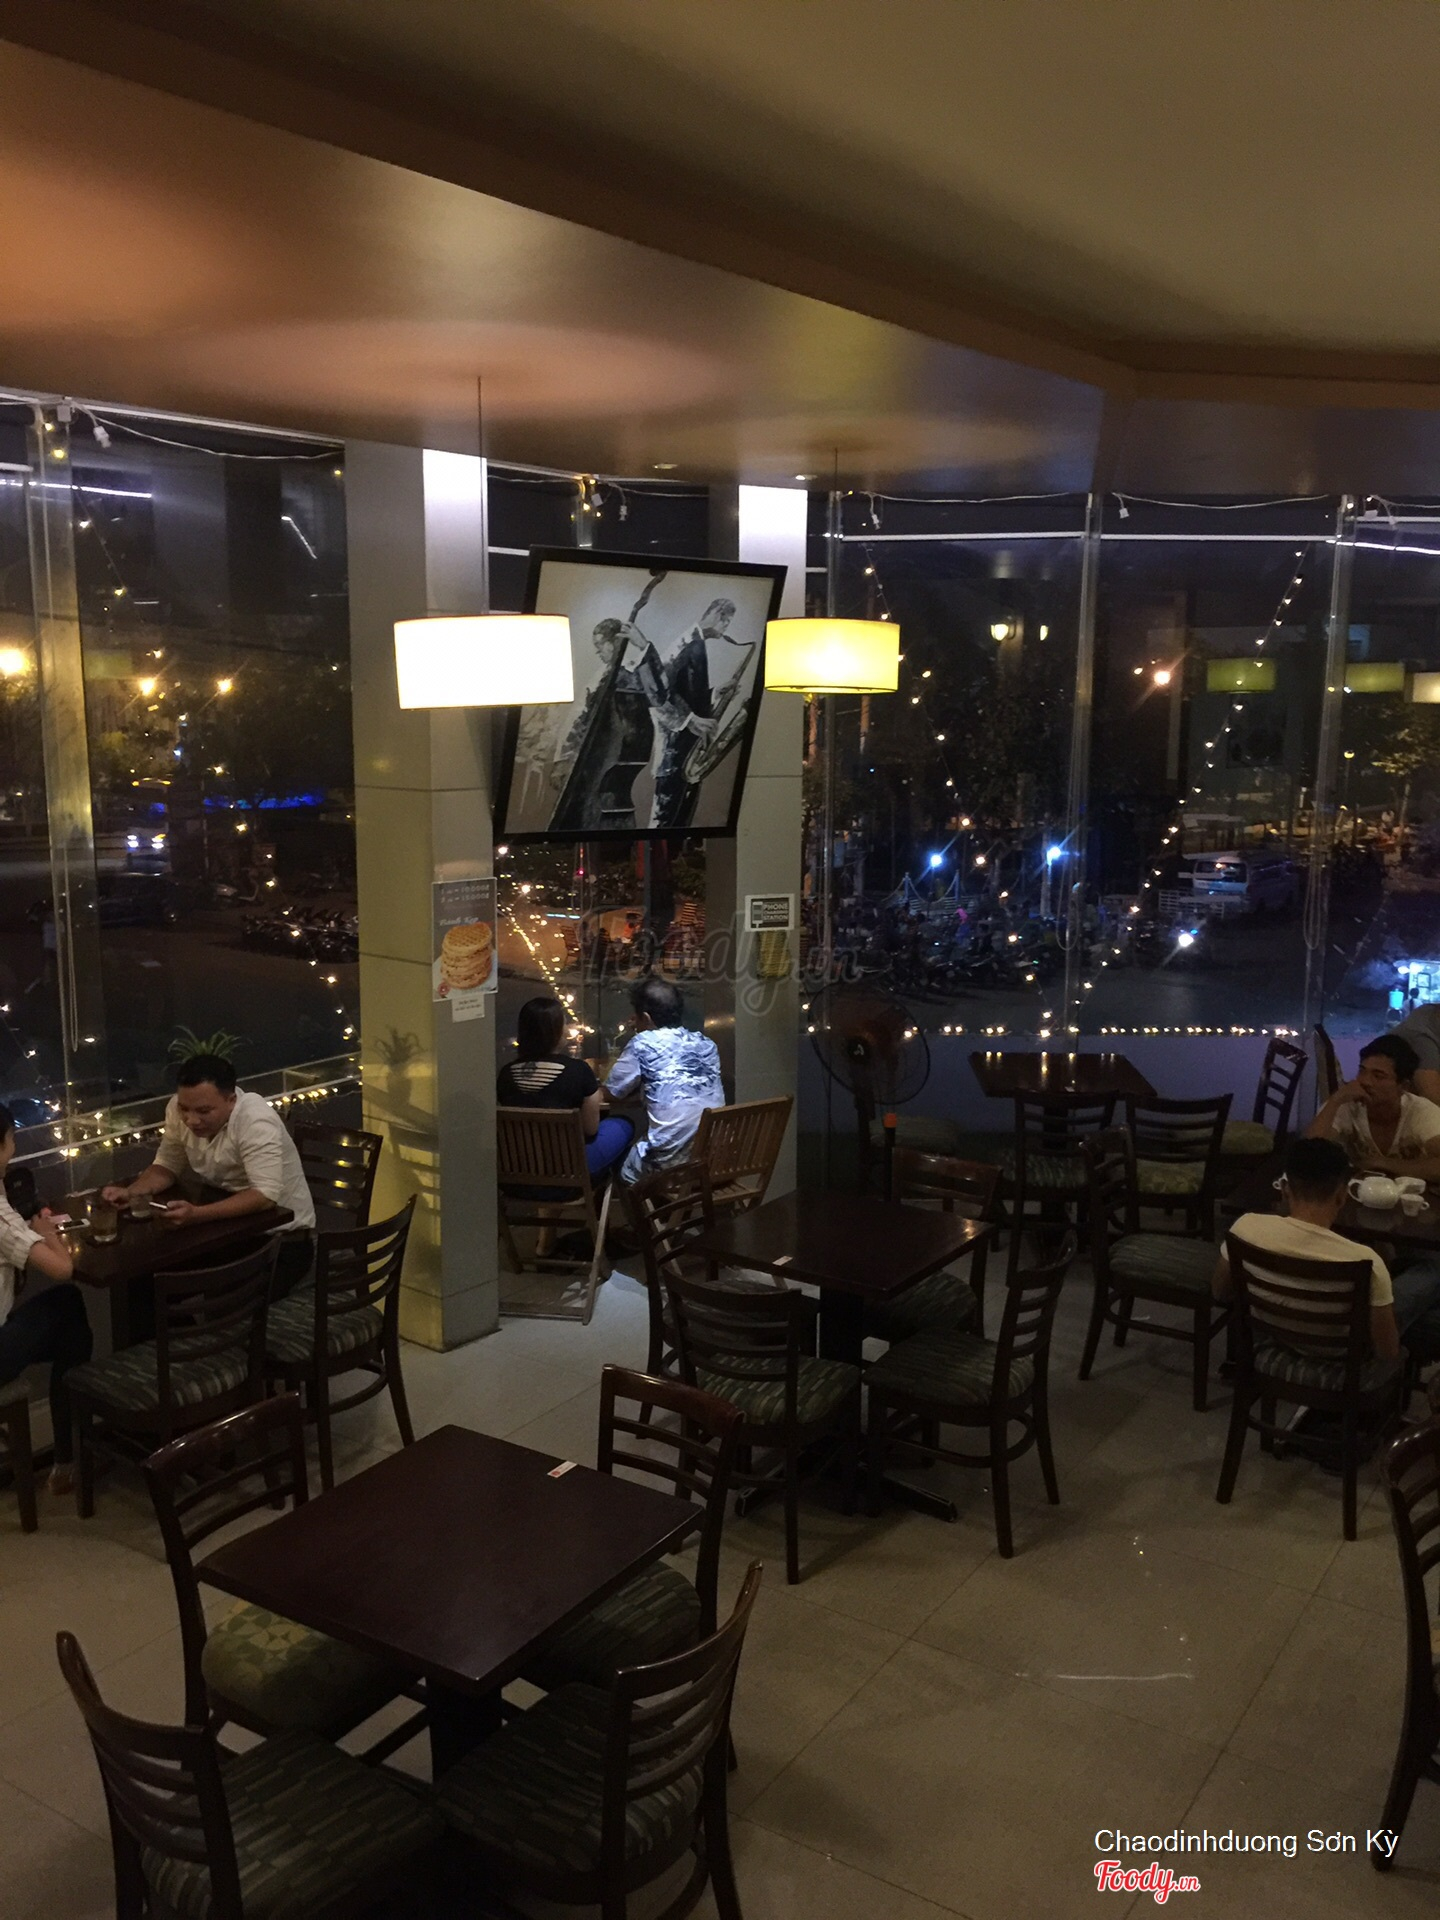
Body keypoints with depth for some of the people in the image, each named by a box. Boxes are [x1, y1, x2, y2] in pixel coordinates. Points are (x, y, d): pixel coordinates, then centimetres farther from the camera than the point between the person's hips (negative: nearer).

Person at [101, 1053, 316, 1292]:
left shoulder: (255, 1122, -28)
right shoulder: (179, 1109, -9)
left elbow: (265, 1196, -35)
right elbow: (167, 1166, 2)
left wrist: (196, 1214, -45)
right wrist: (130, 1192, -18)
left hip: (283, 1237, -6)